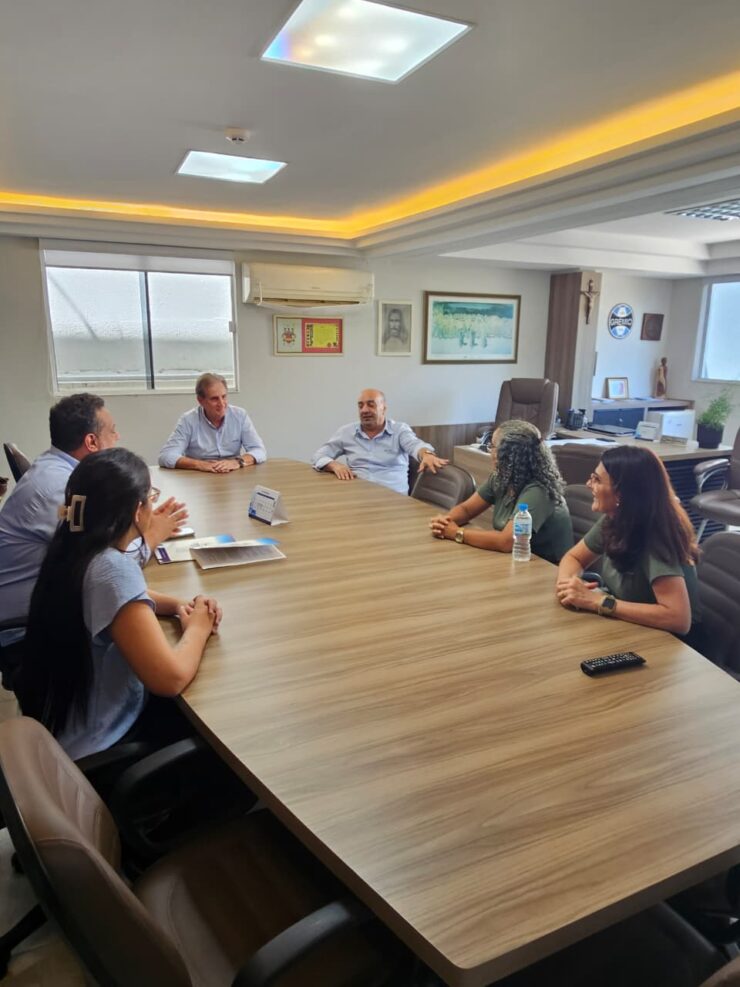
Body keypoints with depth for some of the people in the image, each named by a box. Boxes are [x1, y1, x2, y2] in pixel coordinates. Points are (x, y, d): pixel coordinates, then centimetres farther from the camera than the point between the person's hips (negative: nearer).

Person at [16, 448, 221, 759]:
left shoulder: (77, 547, -5)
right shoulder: (112, 568, -31)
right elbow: (171, 678, -35)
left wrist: (178, 605, -3)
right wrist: (197, 627, -15)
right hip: (96, 749, -8)